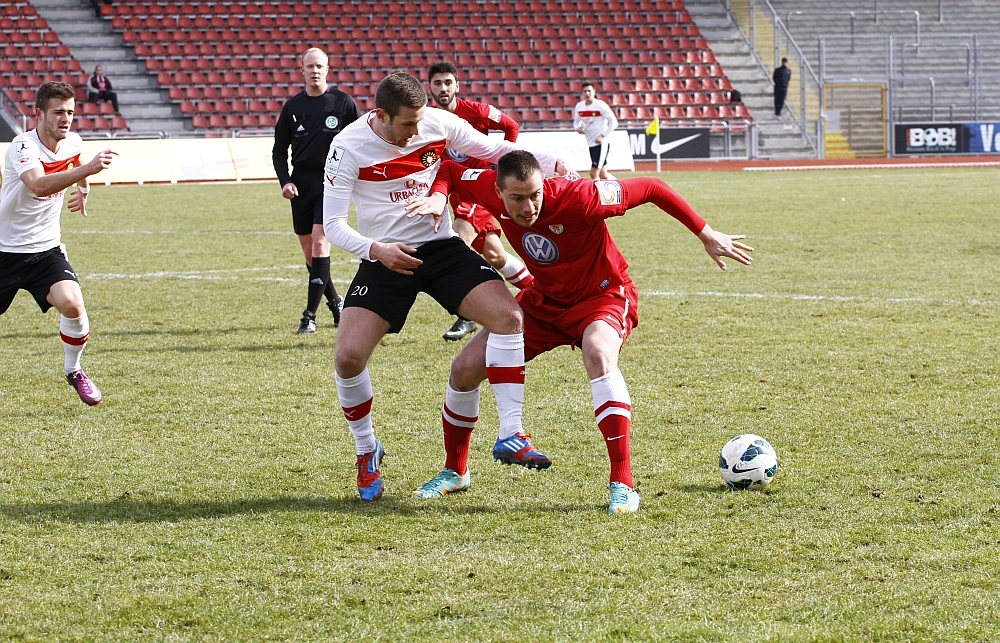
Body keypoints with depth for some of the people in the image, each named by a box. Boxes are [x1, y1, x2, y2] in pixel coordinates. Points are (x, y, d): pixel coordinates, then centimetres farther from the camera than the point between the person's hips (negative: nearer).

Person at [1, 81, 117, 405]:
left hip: (46, 249, 3)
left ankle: (73, 370, 3)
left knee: (72, 305, -21)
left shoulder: (73, 143, -2)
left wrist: (82, 190, 12)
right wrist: (87, 169, -51)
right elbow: (39, 185, -44)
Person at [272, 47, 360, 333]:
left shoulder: (343, 102, 0)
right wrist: (285, 181, -3)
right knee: (309, 253, 6)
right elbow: (279, 150, 11)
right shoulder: (293, 106, 7)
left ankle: (310, 315, -15)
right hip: (301, 183, 4)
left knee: (320, 244, -15)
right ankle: (335, 303, 24)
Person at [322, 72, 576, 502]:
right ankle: (366, 451, 11)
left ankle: (511, 435, -13)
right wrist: (375, 249, -29)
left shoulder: (439, 123, -8)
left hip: (442, 248, 2)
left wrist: (551, 164, -5)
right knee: (348, 357, -16)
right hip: (385, 257, -2)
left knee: (508, 315, -20)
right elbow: (332, 223, -11)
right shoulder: (349, 147, -15)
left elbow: (491, 150, 8)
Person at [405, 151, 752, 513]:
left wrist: (707, 236, -22)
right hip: (543, 300, 5)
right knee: (465, 369, -2)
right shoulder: (492, 190, -20)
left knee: (599, 355, -38)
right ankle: (455, 471, 24)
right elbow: (448, 172, -1)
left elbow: (651, 188, -24)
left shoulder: (577, 198, -33)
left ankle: (623, 485, -34)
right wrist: (437, 196, -25)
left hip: (602, 295, -5)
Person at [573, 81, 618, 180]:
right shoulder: (579, 106, 5)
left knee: (594, 173, -13)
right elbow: (576, 121, 18)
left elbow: (613, 122, -11)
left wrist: (603, 136, -17)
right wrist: (577, 128, -6)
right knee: (603, 175, 12)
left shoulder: (600, 105, -13)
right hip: (590, 144, 7)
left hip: (601, 143, -7)